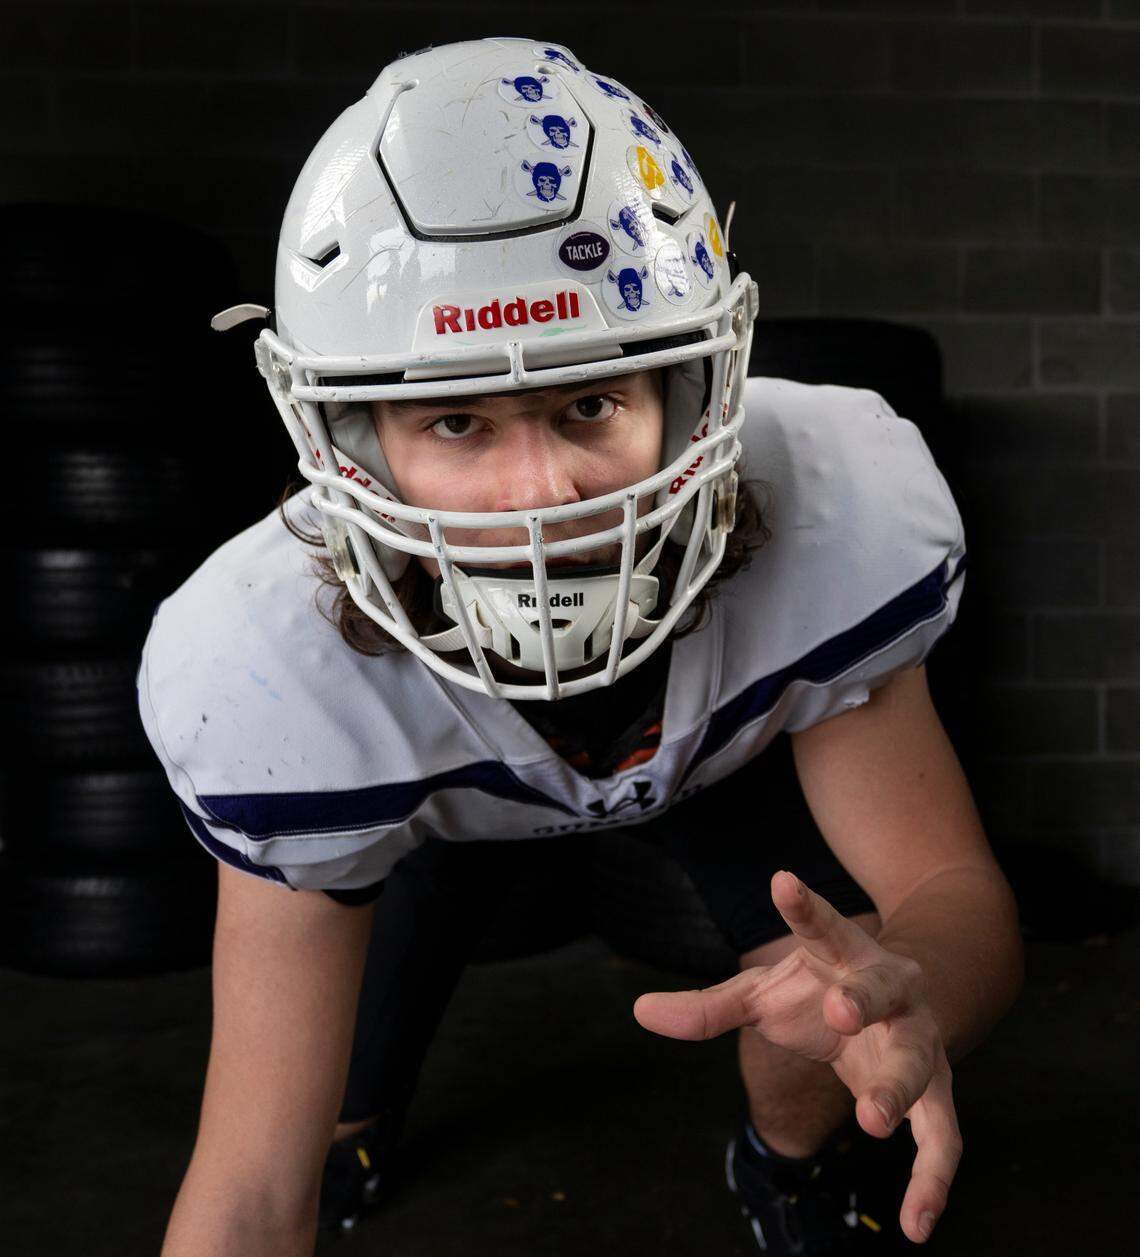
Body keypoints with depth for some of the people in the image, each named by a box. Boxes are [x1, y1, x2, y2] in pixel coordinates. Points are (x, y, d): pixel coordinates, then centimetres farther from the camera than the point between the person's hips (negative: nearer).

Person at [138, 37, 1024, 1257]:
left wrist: (903, 989, -54)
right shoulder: (278, 670, -39)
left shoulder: (838, 515, -39)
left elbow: (954, 885, -30)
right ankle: (354, 1135, 38)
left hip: (721, 741, 1)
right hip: (434, 792, 0)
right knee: (330, 1119, -3)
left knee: (838, 1019, -20)